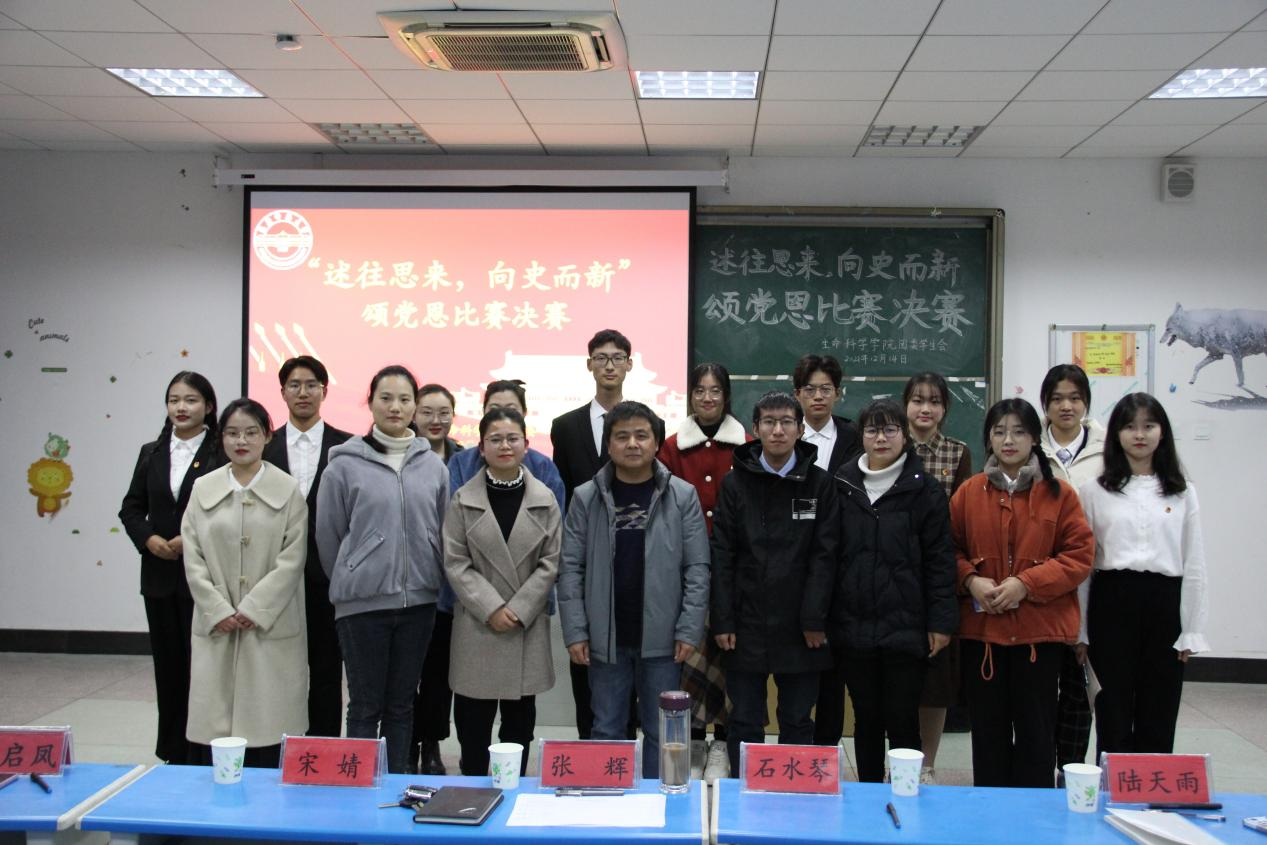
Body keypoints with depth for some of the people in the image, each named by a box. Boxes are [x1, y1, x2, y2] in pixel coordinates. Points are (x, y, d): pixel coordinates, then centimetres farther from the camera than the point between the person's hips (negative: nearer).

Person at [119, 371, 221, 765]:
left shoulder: (222, 453, -6)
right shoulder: (151, 453, 11)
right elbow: (131, 509, 13)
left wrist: (193, 540, -16)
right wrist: (148, 539, -4)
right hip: (160, 577, 5)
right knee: (168, 663, 11)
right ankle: (172, 753, 21)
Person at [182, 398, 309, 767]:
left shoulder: (288, 490, 1)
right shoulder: (203, 488, 8)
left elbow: (292, 559, -4)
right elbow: (193, 559, 5)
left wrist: (254, 609, -10)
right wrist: (219, 611, -6)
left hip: (271, 625, -2)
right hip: (216, 625, 2)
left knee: (267, 720, -1)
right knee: (215, 720, 2)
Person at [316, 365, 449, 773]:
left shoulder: (433, 466, 4)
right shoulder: (345, 465, -5)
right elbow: (328, 535, 2)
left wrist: (429, 580, 12)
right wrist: (349, 580, 10)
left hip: (418, 601, 3)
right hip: (362, 602, -3)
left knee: (402, 703, 13)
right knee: (365, 706, 5)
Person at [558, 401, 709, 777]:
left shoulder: (682, 496, -2)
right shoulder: (586, 497, 1)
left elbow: (697, 569, -2)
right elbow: (571, 569, 1)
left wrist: (689, 630, -8)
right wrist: (575, 631, -5)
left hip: (661, 638, -1)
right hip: (606, 637, 1)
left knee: (661, 732, 9)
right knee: (606, 731, 12)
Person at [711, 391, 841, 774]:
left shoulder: (820, 485, 2)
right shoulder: (735, 484, 4)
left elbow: (824, 556, -2)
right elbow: (722, 556, 1)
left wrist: (814, 619, -8)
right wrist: (722, 621, -5)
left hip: (799, 628, 0)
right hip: (746, 626, 0)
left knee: (798, 724, 10)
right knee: (744, 724, 8)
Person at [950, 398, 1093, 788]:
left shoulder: (1059, 493, -1)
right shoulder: (969, 492, 5)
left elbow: (1080, 555, -4)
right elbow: (950, 550, 9)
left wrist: (1026, 583, -14)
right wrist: (971, 580, -11)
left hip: (1040, 628, -2)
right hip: (981, 627, 2)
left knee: (1035, 727, 5)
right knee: (988, 727, 9)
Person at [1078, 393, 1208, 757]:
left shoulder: (1182, 493, 7)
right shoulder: (1095, 490, 2)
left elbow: (1194, 564, 7)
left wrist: (1192, 632, 2)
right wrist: (1078, 630, 0)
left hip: (1164, 603, 1)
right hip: (1113, 601, -1)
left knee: (1158, 716, 6)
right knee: (1113, 714, 3)